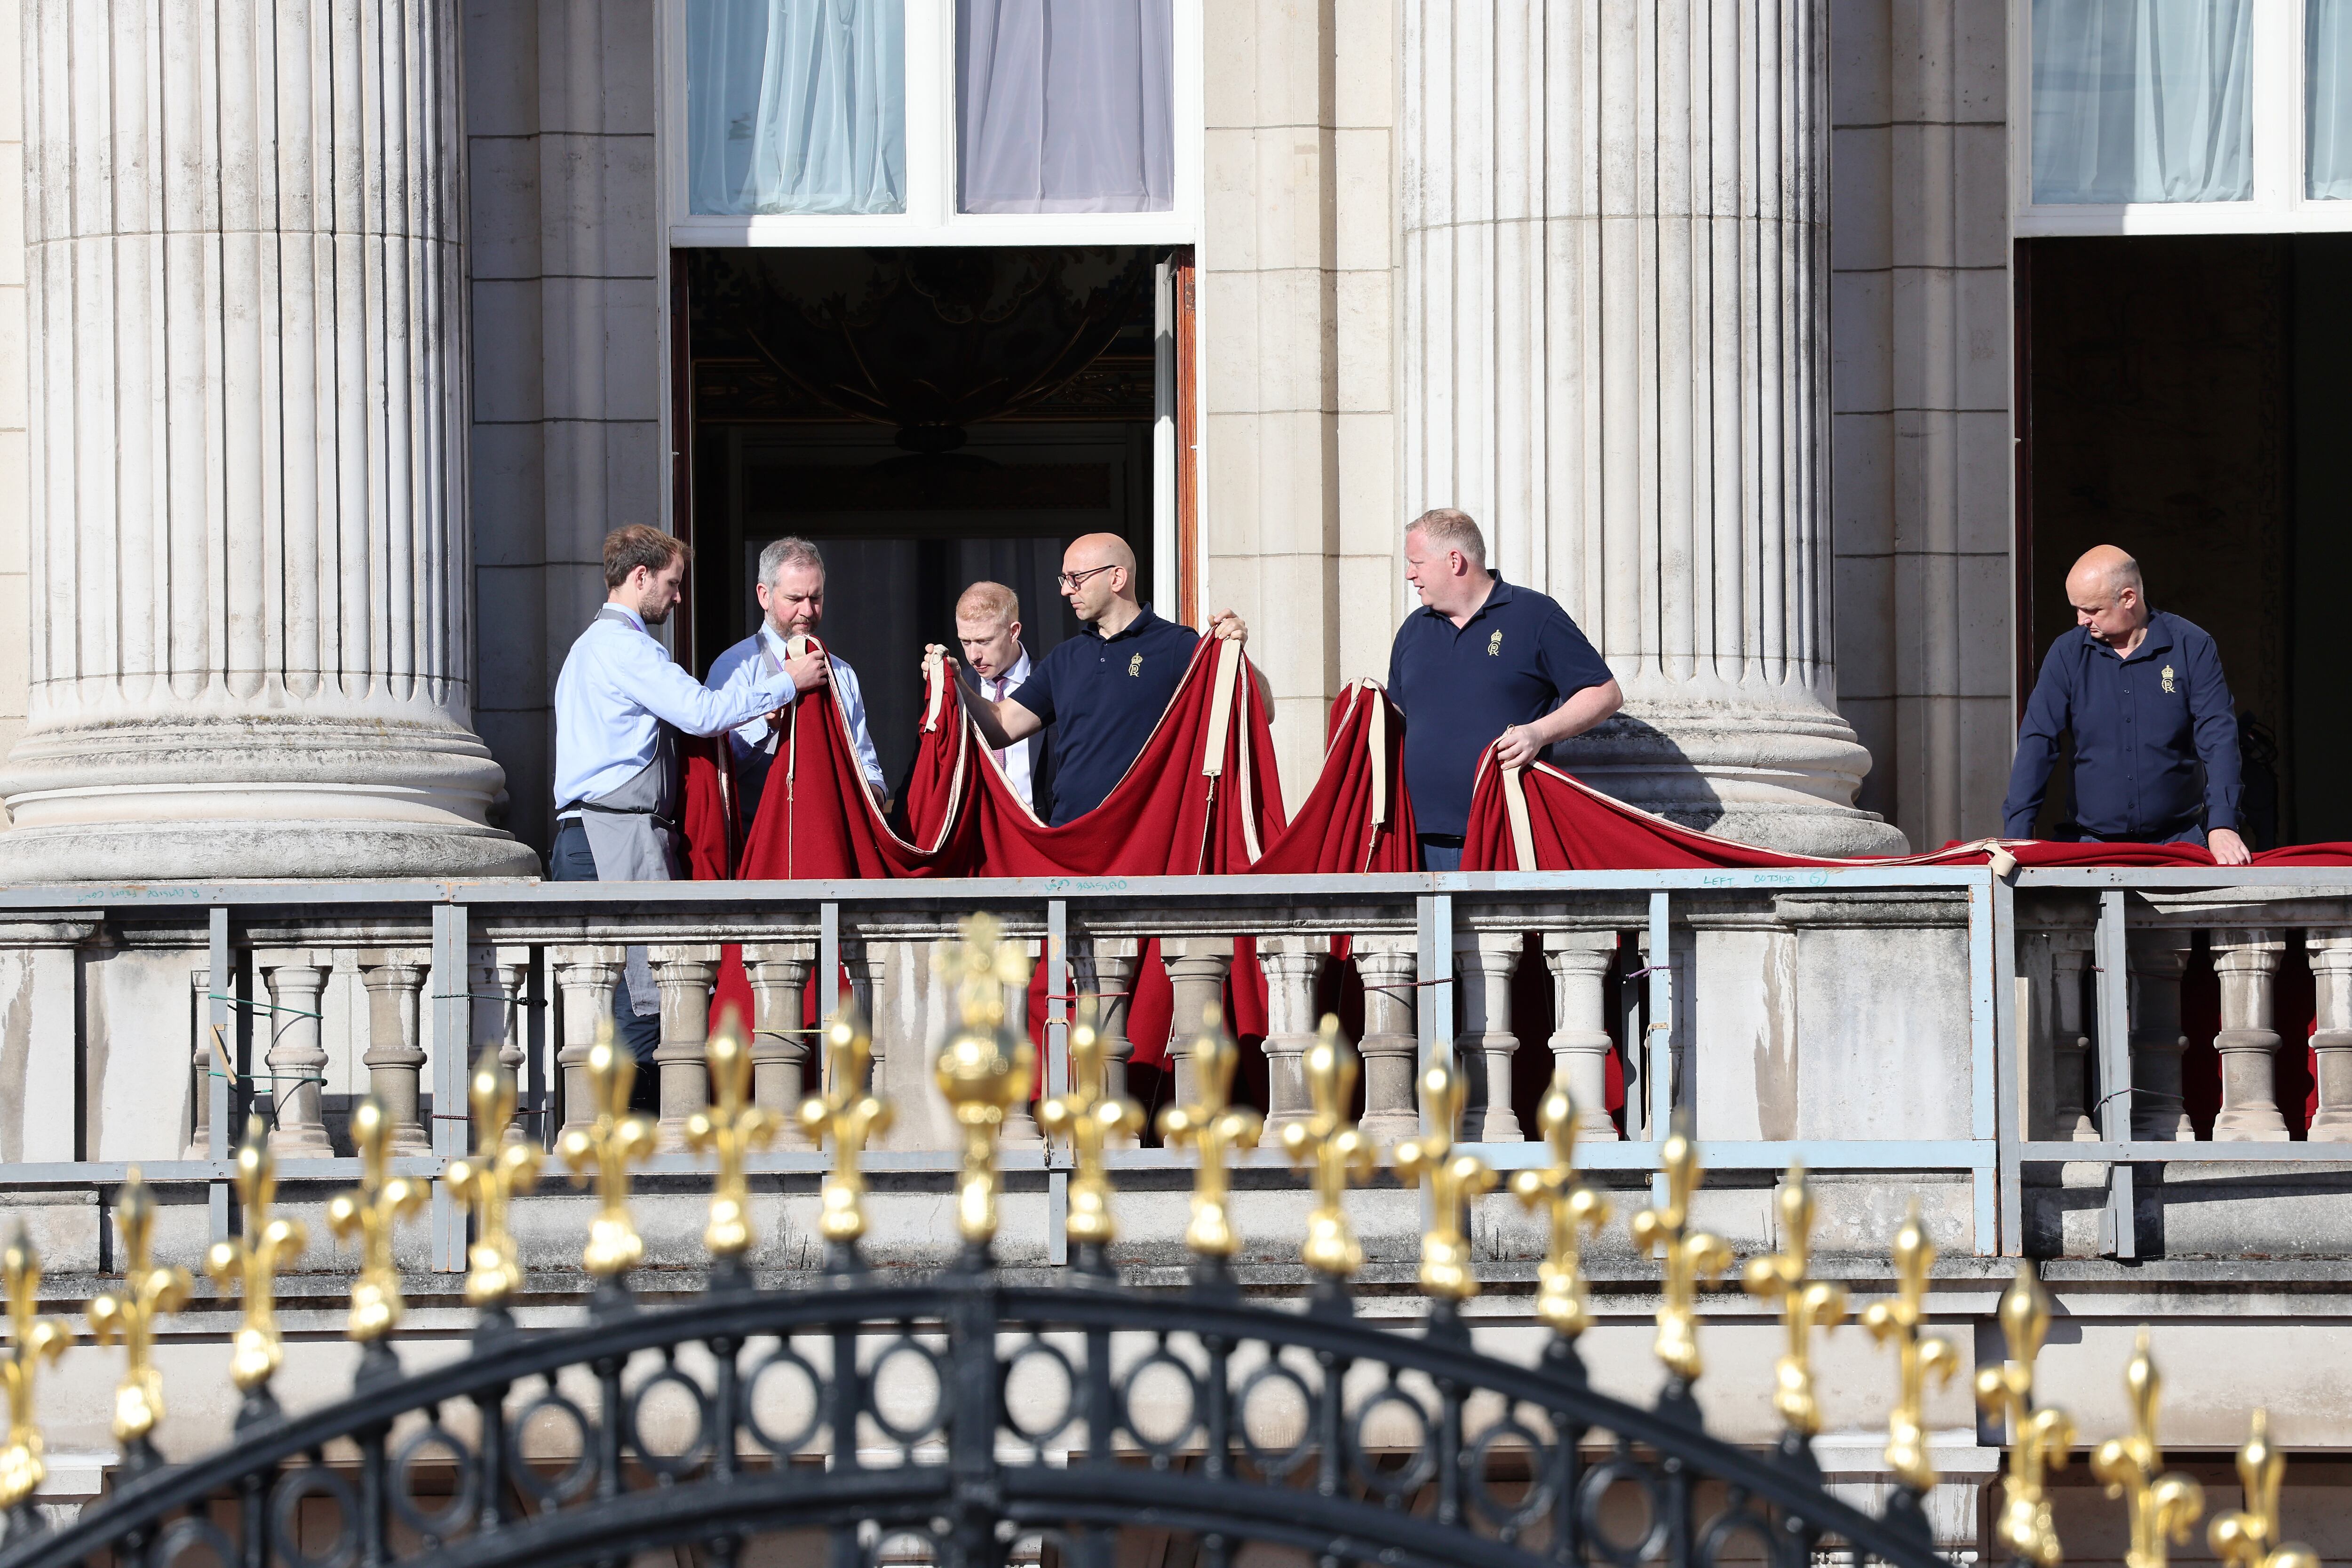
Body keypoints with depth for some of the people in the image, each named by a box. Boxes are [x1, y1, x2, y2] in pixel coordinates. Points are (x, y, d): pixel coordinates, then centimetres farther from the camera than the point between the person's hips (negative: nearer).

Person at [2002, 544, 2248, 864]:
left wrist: (2222, 826, -20)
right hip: (2091, 844, 1)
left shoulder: (2192, 648, -1)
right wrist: (2016, 836, -10)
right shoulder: (2067, 654, 4)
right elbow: (2037, 743, 0)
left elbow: (2218, 739, -7)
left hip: (2178, 841, -1)